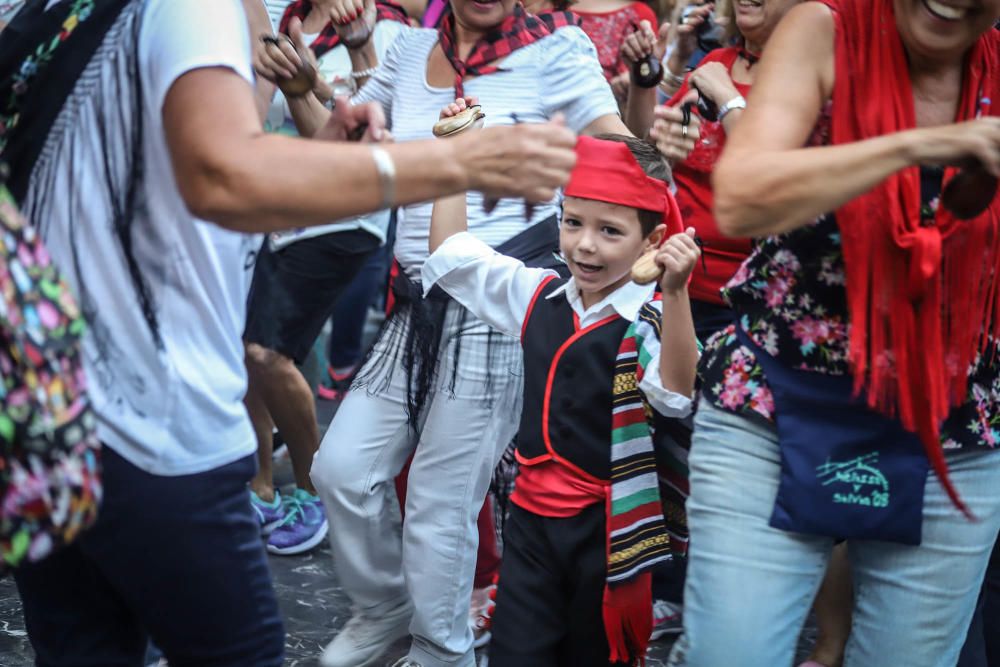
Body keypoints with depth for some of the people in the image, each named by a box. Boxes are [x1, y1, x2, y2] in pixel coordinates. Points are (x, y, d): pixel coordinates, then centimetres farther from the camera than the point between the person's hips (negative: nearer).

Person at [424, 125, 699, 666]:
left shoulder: (650, 321, -14)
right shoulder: (538, 295, 5)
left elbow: (676, 394, -32)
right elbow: (452, 251, 14)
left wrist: (674, 292, -43)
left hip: (606, 528, -4)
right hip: (532, 516, 5)